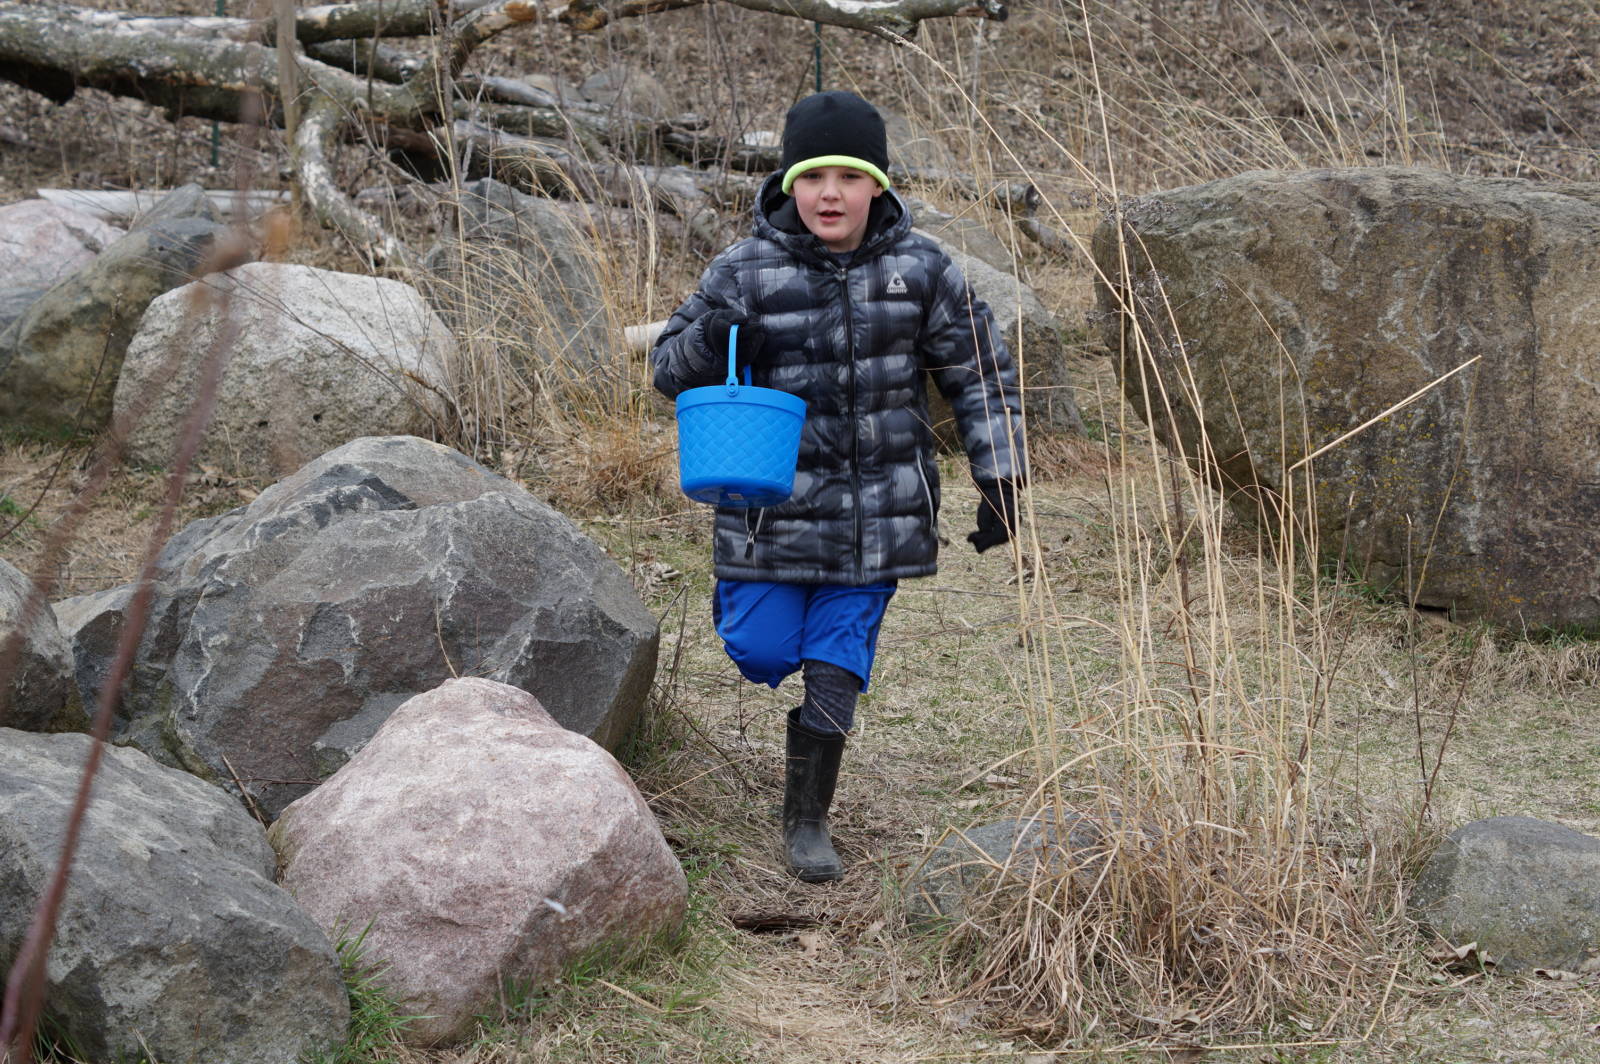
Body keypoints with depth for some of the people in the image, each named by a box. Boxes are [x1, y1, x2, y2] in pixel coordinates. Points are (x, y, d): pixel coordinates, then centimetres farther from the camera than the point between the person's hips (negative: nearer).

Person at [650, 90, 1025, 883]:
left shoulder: (919, 269, -4)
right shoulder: (747, 271, -9)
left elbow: (980, 375, 6)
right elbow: (668, 367, 0)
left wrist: (1000, 481, 1)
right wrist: (708, 341, -23)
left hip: (876, 511, 1)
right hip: (774, 507, 0)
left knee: (835, 667, 2)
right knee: (761, 653, 4)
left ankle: (807, 819, 18)